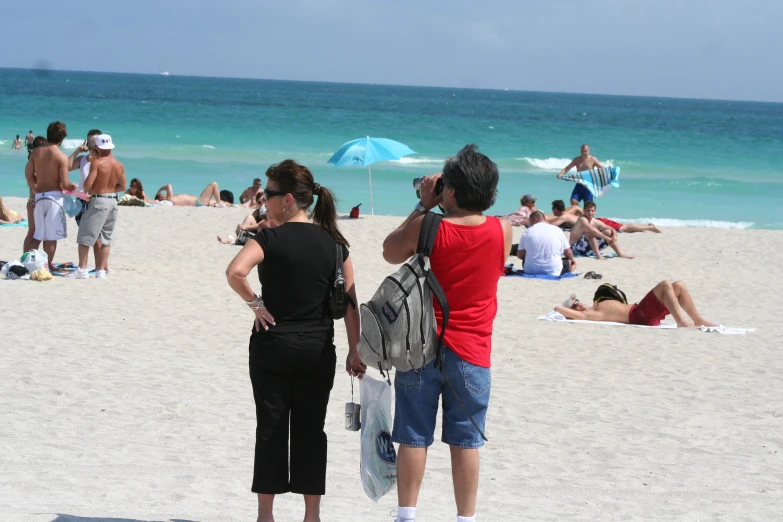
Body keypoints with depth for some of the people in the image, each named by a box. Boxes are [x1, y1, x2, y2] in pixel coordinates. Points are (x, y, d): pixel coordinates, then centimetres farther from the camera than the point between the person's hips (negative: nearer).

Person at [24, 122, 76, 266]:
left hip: (39, 195, 5)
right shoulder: (61, 156, -12)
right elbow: (64, 184, -14)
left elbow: (29, 175, 5)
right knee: (51, 236, 2)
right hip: (54, 195, -5)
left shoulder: (36, 152, 2)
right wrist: (72, 187, 7)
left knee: (38, 234, 15)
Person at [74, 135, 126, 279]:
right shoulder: (119, 165, 5)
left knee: (85, 236, 1)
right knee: (106, 238, 12)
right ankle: (101, 270, 12)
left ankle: (82, 269, -1)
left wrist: (89, 191, 1)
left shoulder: (97, 163, -14)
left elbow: (88, 184, -19)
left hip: (98, 201, -6)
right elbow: (122, 186, 13)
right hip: (113, 201, 6)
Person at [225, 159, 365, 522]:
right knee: (311, 430, 9)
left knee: (271, 428, 6)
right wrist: (355, 350, 5)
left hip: (272, 345, -3)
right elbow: (350, 300, 1)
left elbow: (235, 272, -28)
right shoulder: (334, 243, 2)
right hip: (318, 349, 3)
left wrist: (254, 303, -13)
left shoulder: (270, 239, -10)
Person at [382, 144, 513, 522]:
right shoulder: (502, 231, -9)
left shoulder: (425, 229, -13)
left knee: (414, 437, 7)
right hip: (471, 352, 1)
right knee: (466, 441, 7)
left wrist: (423, 207, 6)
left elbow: (390, 252, 7)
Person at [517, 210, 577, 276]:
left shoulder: (527, 233, -2)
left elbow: (520, 255, 4)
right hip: (553, 271, 0)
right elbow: (568, 253, 9)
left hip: (531, 271, 0)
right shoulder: (557, 230, 0)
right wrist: (572, 260, 31)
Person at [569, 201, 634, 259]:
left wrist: (614, 236, -18)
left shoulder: (595, 222, 3)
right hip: (576, 248, -8)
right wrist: (607, 238, -32)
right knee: (591, 233, -32)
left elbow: (612, 229, 5)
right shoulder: (582, 220, -19)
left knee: (608, 232, 2)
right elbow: (592, 230, -35)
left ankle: (620, 253, 0)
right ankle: (598, 256, -33)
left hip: (589, 248, 8)